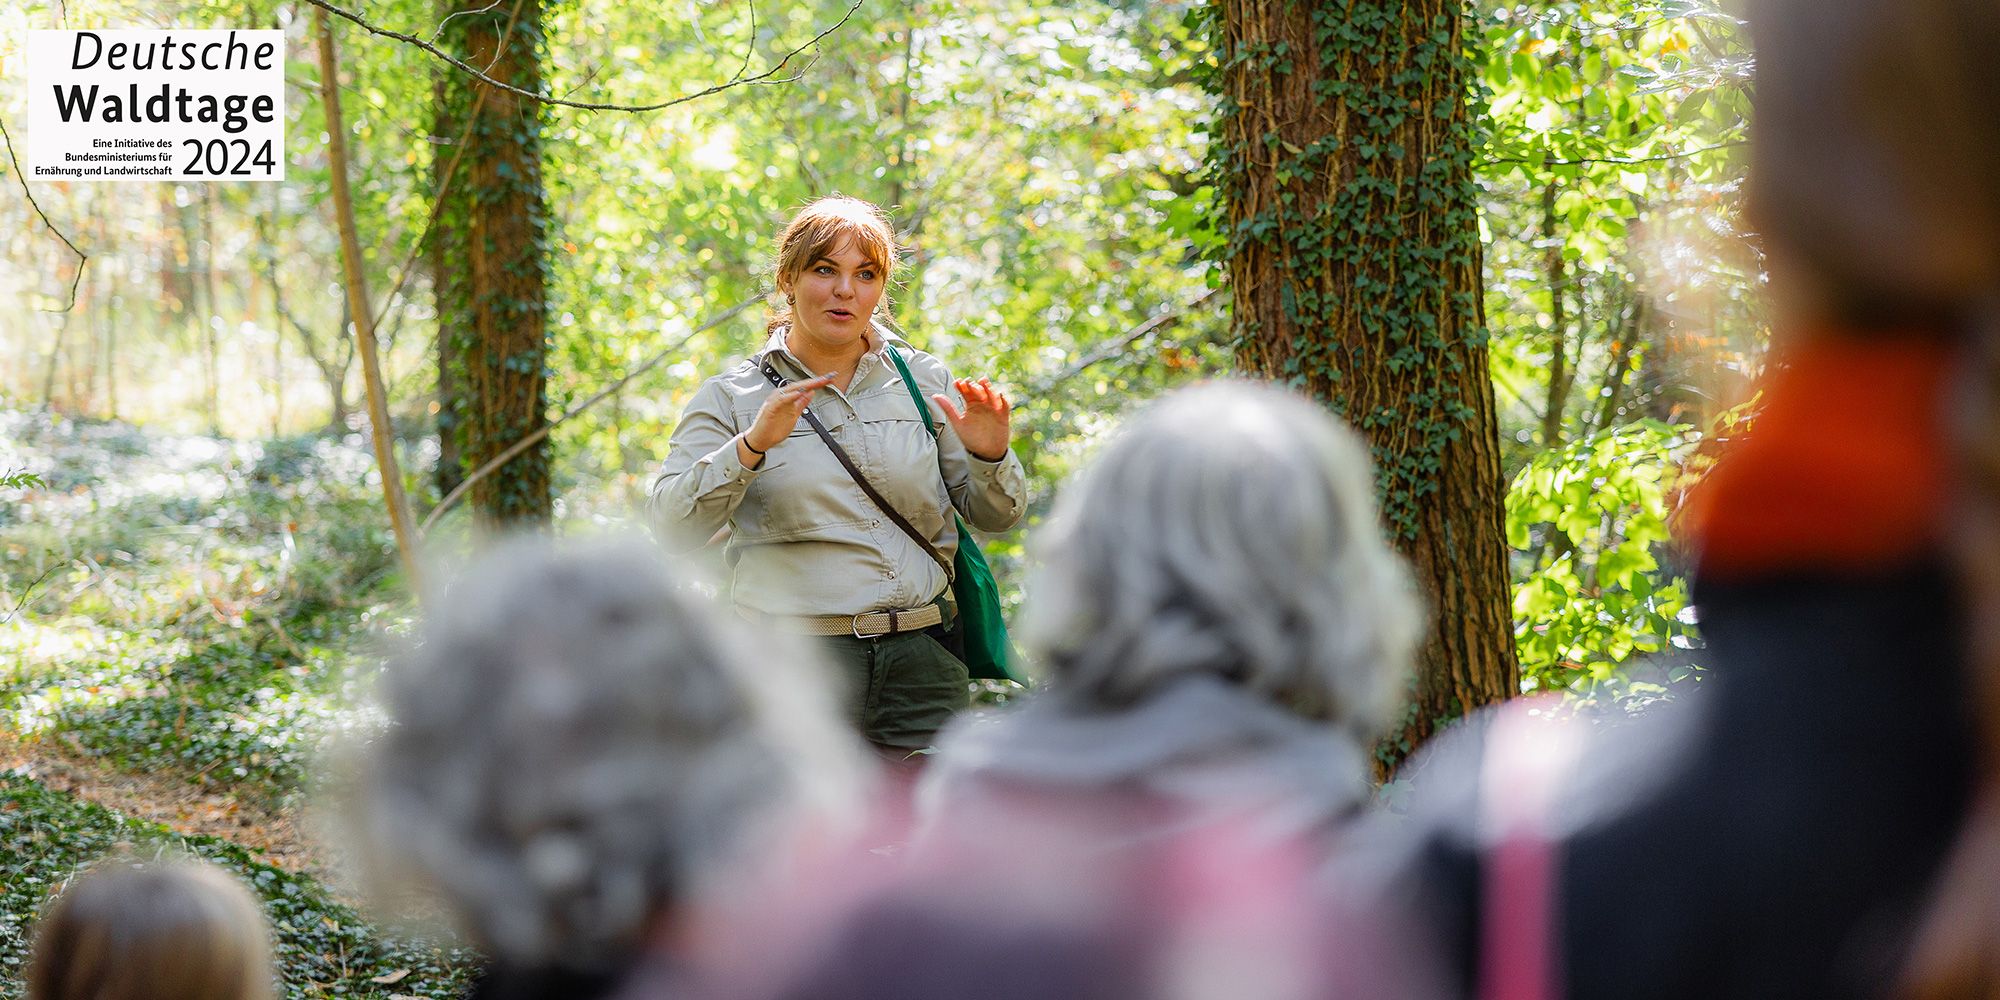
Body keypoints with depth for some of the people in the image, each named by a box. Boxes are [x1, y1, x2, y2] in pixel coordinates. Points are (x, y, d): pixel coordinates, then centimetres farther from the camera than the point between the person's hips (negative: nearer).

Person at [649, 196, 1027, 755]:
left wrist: (989, 457, -9)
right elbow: (673, 526, -8)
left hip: (921, 662, 3)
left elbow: (994, 516, 13)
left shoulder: (923, 382, 11)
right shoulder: (733, 399, 4)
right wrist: (751, 446, -22)